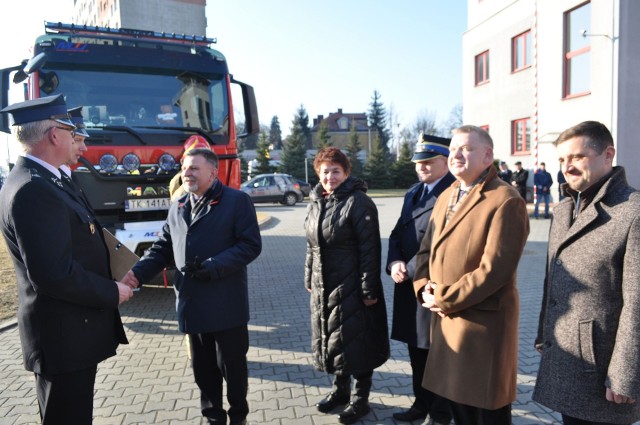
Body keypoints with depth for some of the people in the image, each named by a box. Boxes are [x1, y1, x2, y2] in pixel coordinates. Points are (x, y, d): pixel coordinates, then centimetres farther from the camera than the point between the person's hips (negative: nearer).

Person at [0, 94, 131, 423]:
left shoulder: (41, 181, 10)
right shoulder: (33, 190, -23)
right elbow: (53, 273, -28)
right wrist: (112, 293, -16)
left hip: (68, 329, 10)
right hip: (64, 336, -10)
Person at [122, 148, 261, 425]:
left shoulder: (237, 201, -6)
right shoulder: (177, 207, 13)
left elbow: (251, 245, -12)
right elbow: (163, 248, 13)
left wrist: (213, 266, -21)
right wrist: (139, 272, -5)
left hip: (226, 305, -5)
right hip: (192, 305, 5)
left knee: (232, 366, 9)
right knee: (203, 368, 15)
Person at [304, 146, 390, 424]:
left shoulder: (358, 202, -14)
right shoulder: (315, 203, 9)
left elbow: (370, 249, -17)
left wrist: (369, 289, -18)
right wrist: (309, 279, 15)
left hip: (352, 286, -7)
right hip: (323, 286, 7)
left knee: (357, 341, 4)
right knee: (332, 338, 18)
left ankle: (360, 398, 23)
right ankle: (340, 389, 37)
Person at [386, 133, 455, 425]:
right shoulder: (413, 193, 14)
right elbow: (397, 234, 13)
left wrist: (410, 270, -17)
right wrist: (394, 263, -5)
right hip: (409, 286, 8)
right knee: (417, 352, 21)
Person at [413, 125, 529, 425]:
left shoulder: (505, 201, -16)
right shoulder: (445, 197, 12)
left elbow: (494, 269, -23)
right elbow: (427, 250, 13)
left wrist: (444, 299, -17)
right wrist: (423, 287, -4)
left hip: (483, 322, -7)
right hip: (445, 319, 8)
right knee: (457, 401, 21)